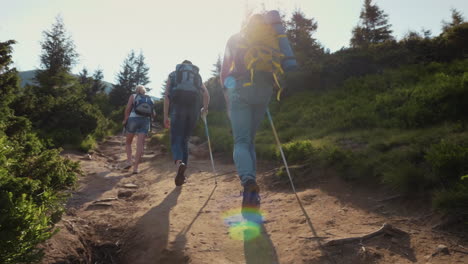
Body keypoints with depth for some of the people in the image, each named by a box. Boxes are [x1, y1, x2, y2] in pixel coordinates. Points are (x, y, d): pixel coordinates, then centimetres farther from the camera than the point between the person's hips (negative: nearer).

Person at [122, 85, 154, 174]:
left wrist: (125, 120, 9)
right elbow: (153, 114, 15)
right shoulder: (149, 99, 20)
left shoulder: (133, 96, 12)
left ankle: (129, 161, 3)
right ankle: (136, 167, -11)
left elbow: (128, 108, -1)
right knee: (140, 144, -5)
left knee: (128, 142, 17)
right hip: (145, 121, 2)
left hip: (134, 119, -2)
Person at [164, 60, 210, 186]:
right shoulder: (197, 76, 25)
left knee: (176, 140, -3)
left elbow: (167, 95, 6)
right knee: (184, 140, 13)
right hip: (194, 109, 2)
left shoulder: (173, 74, 20)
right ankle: (181, 174, 10)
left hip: (178, 108, -2)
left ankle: (179, 163, -34)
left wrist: (165, 116, 3)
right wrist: (205, 109, 26)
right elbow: (206, 94, 9)